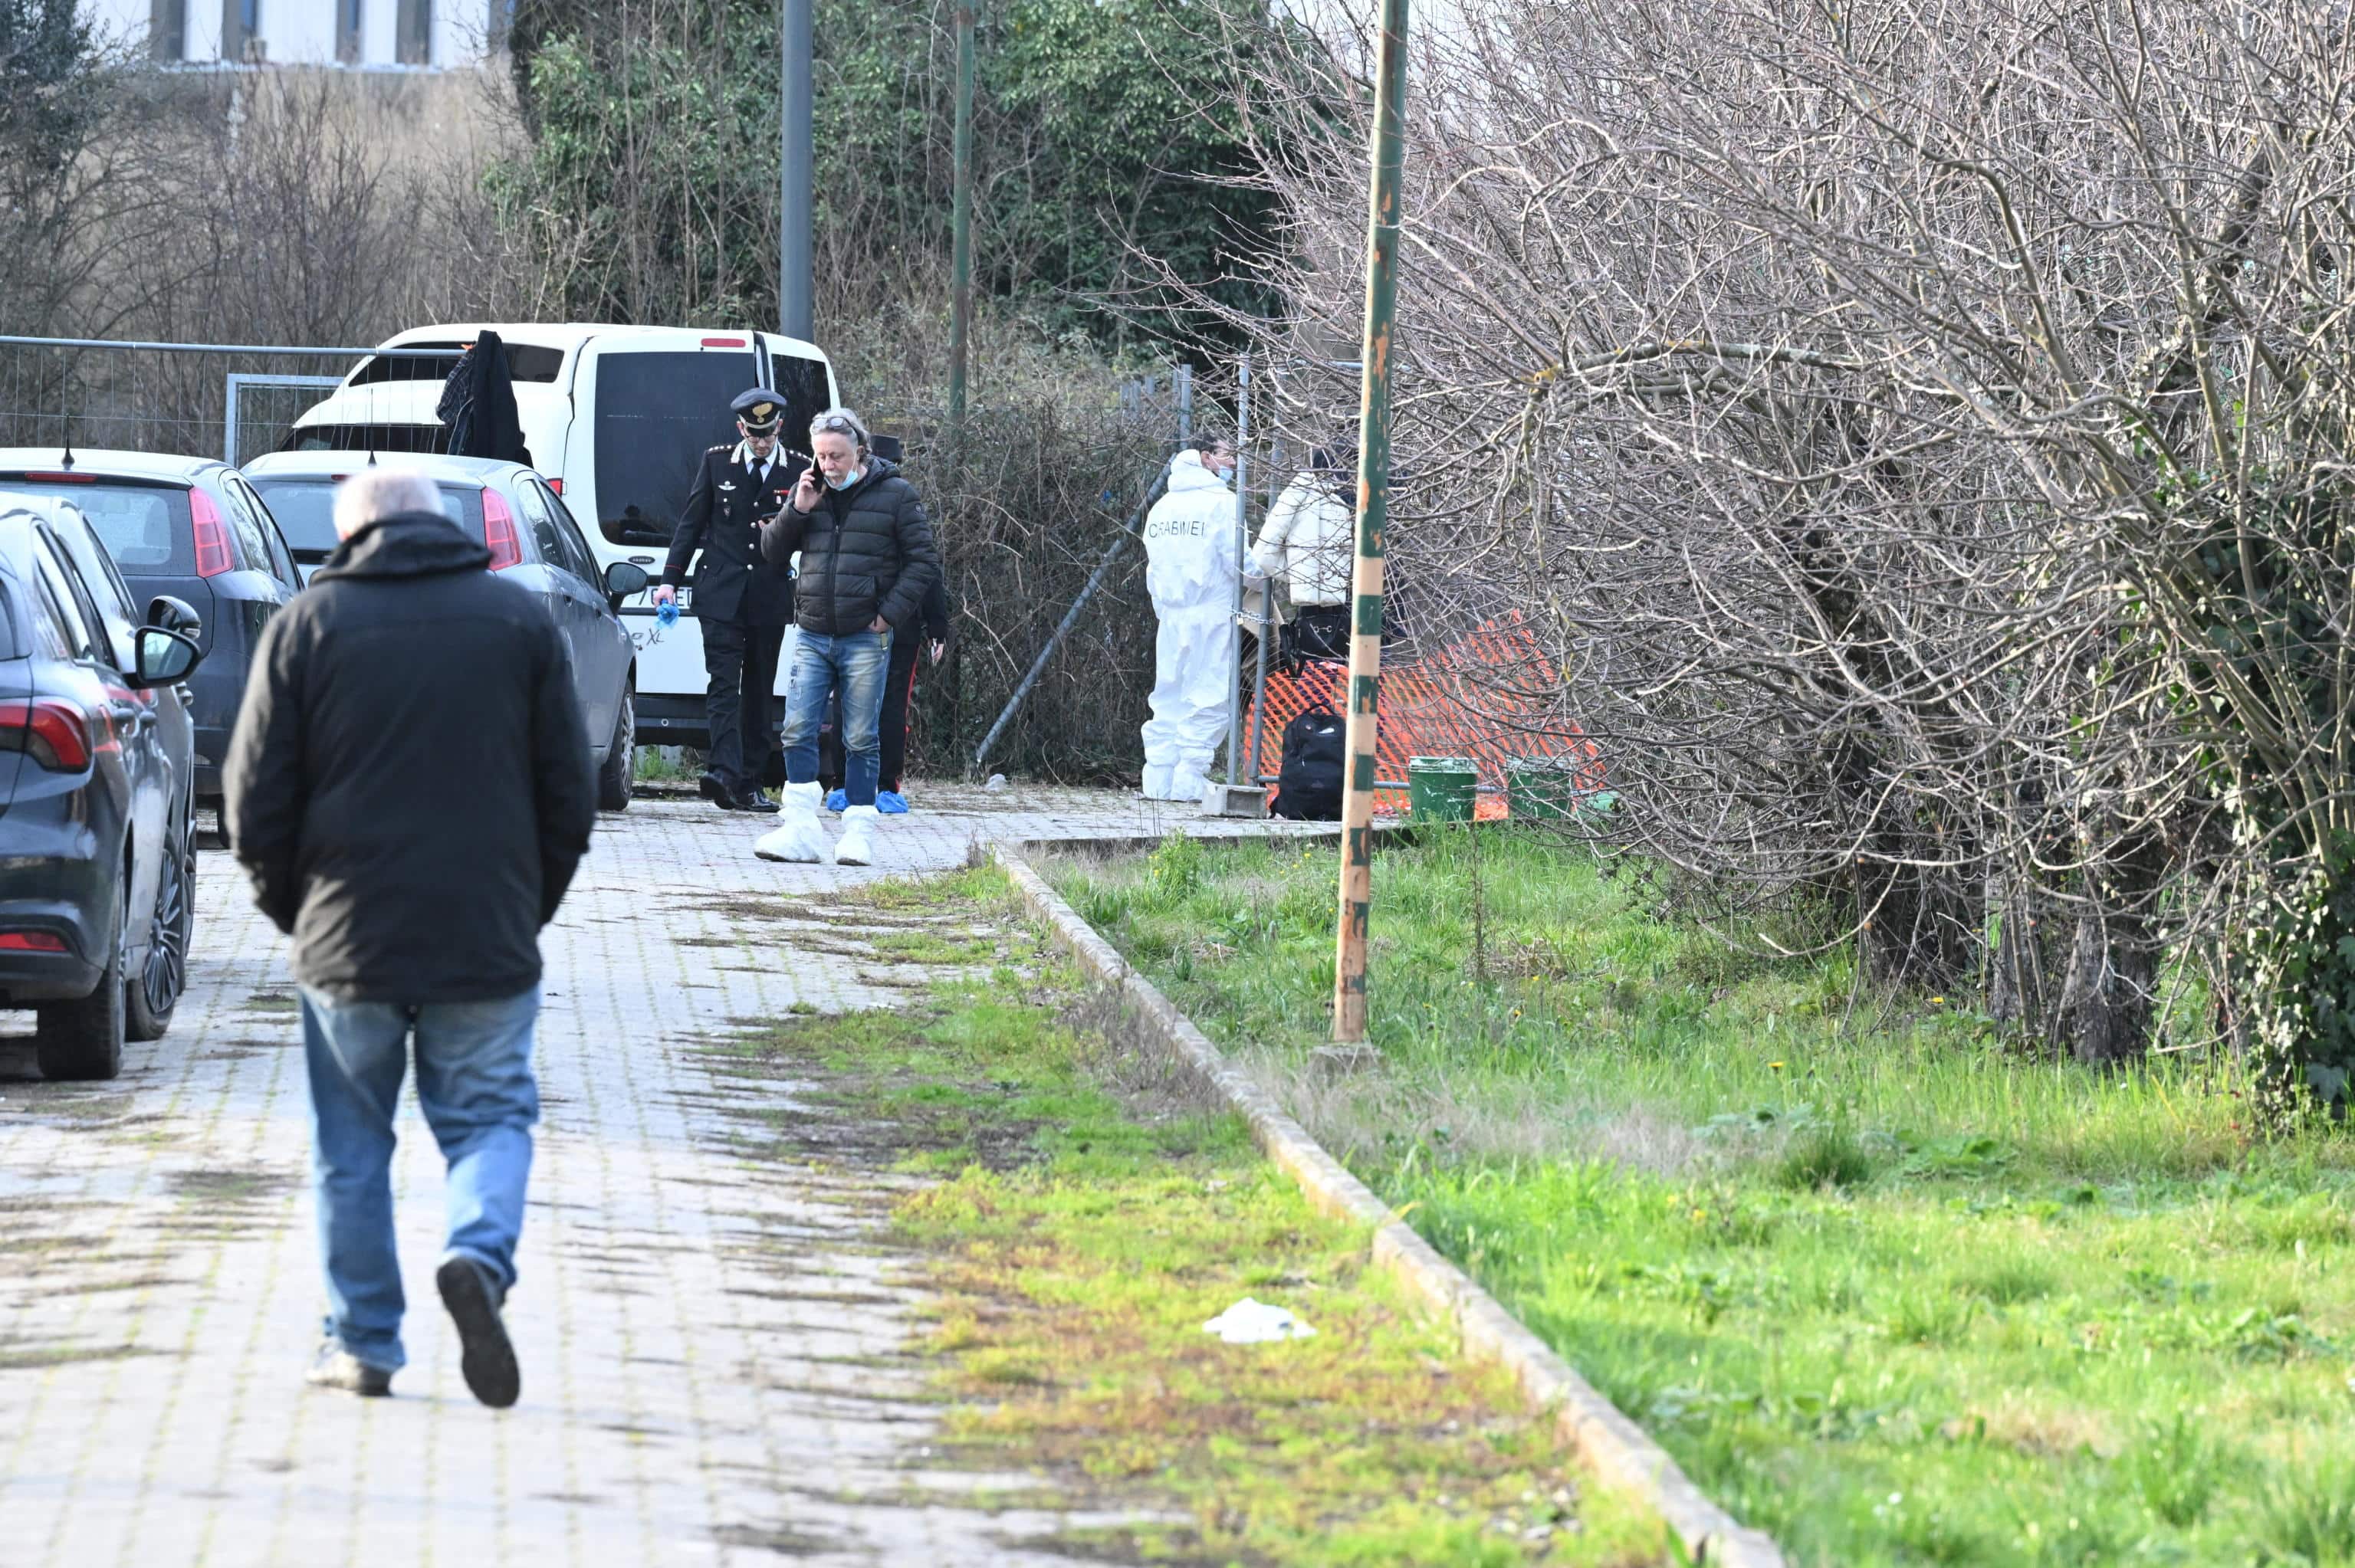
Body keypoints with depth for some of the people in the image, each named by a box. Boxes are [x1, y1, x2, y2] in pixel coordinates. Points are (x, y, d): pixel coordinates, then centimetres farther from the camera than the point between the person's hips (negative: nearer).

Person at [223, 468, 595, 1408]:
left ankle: (362, 1341, 12)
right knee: (490, 1117, 9)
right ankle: (479, 1255, -18)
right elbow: (570, 799, 6)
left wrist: (297, 911, 14)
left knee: (351, 1145, 11)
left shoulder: (307, 625, 1)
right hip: (489, 943, 0)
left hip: (347, 941, 0)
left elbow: (255, 805, 0)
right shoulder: (520, 621, 4)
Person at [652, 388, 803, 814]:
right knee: (724, 683, -12)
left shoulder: (800, 471, 4)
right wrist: (670, 580, 4)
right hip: (721, 595, -1)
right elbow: (692, 523, 9)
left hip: (770, 598, 1)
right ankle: (724, 771, -23)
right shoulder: (717, 463, 5)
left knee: (759, 690, 5)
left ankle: (749, 784, 9)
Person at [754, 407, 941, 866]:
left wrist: (891, 613, -8)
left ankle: (858, 833, 6)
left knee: (861, 739, 0)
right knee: (798, 732, -5)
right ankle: (801, 829, -1)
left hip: (866, 639, -4)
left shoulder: (895, 495, -1)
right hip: (812, 636, 4)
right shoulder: (810, 491, 11)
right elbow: (772, 550, 12)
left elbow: (924, 562, 0)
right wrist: (797, 510, -4)